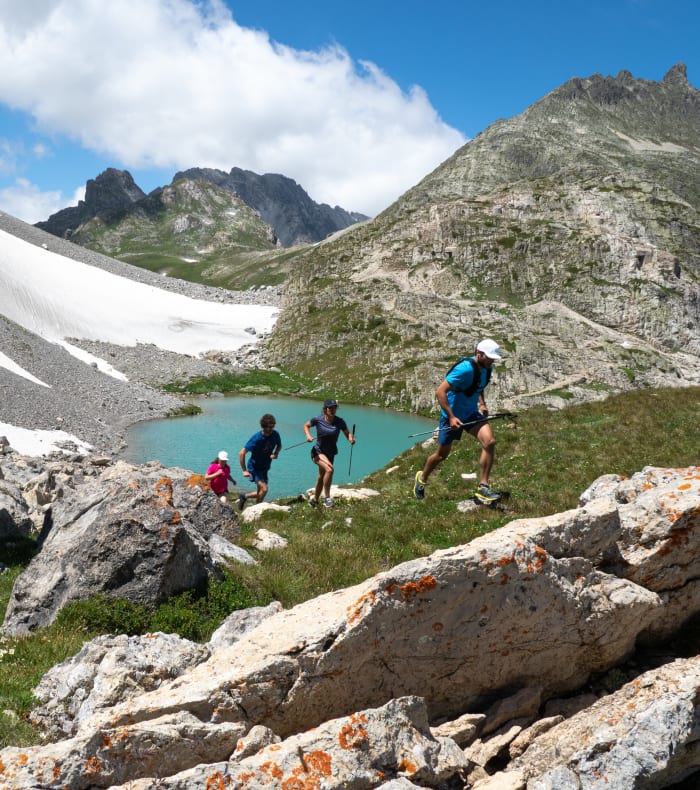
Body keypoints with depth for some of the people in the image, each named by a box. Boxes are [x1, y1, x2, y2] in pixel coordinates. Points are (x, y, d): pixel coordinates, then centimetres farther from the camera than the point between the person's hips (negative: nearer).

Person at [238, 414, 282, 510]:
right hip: (255, 468, -6)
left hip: (265, 468, 6)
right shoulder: (256, 438, -25)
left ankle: (244, 496, 36)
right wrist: (244, 470, -21)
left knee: (260, 492, 13)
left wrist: (276, 453, -10)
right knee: (264, 489, -21)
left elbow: (279, 446, 13)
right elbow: (241, 453, -22)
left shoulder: (275, 435, -10)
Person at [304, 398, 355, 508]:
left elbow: (347, 433, -5)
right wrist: (308, 435, -15)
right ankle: (326, 497, -18)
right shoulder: (318, 419, -14)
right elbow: (306, 425, 3)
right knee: (329, 469, -31)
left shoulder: (339, 421, -12)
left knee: (321, 477, 20)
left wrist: (351, 439, -28)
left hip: (330, 454, 4)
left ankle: (314, 500, 43)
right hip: (318, 452, -4)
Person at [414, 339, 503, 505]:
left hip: (471, 414, 6)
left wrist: (482, 403, 4)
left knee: (490, 442, -18)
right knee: (442, 454, 11)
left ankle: (483, 487, -12)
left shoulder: (486, 369, -2)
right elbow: (440, 392, -29)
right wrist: (451, 417, -31)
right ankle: (422, 478, 41)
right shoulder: (464, 369, -28)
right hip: (452, 416, -6)